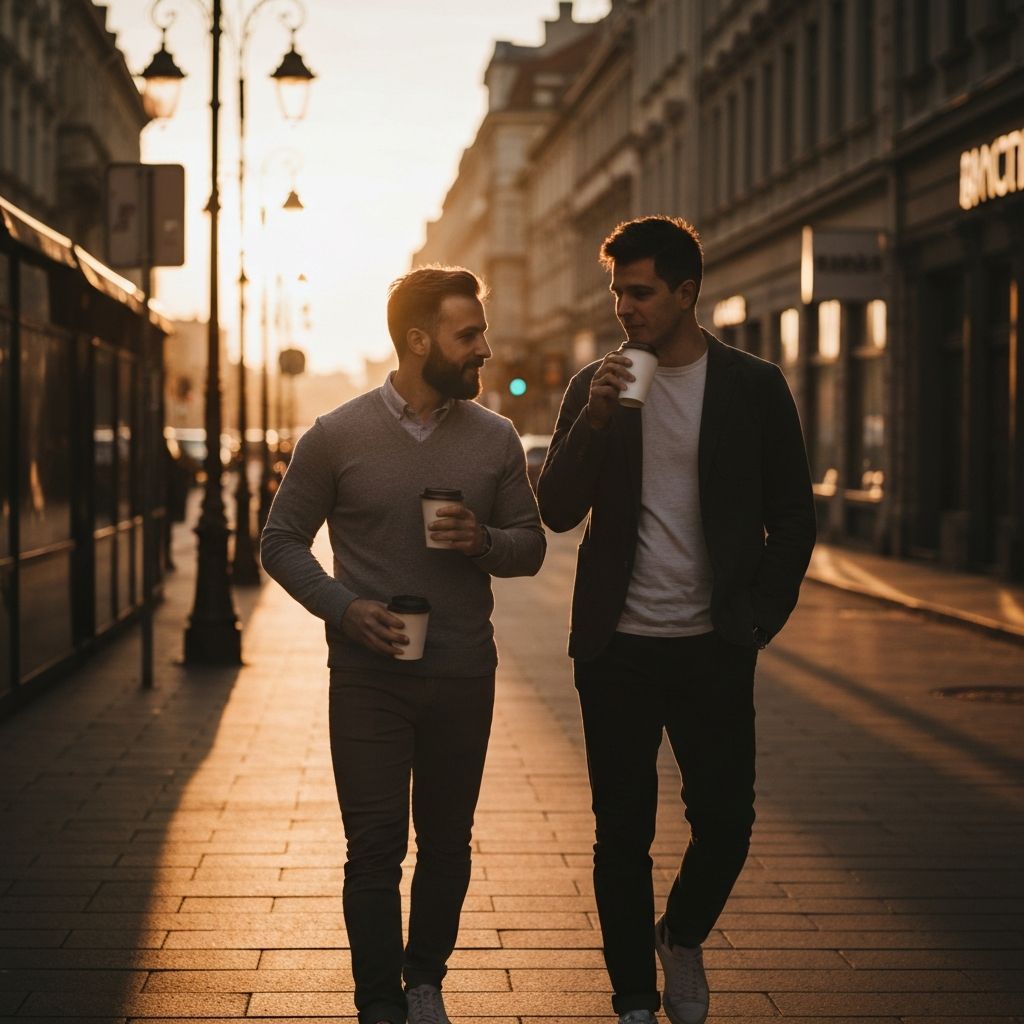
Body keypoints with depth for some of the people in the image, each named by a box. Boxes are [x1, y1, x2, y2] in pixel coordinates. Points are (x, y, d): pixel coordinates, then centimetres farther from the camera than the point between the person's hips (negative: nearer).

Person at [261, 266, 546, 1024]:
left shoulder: (495, 437, 2)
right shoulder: (337, 436, -5)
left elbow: (531, 546, 8)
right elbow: (282, 542, 2)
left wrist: (485, 542, -15)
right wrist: (344, 607, -14)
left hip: (464, 677, 3)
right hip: (369, 677, -2)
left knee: (447, 845, 13)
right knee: (374, 850, -1)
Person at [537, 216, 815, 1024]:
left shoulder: (754, 388, 1)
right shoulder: (596, 387, 4)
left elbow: (793, 519, 5)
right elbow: (558, 512, 0)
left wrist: (759, 620, -3)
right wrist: (593, 419, -14)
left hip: (713, 649, -1)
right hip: (617, 647, 1)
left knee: (725, 821, 0)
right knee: (622, 834, 5)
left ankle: (682, 938, 30)